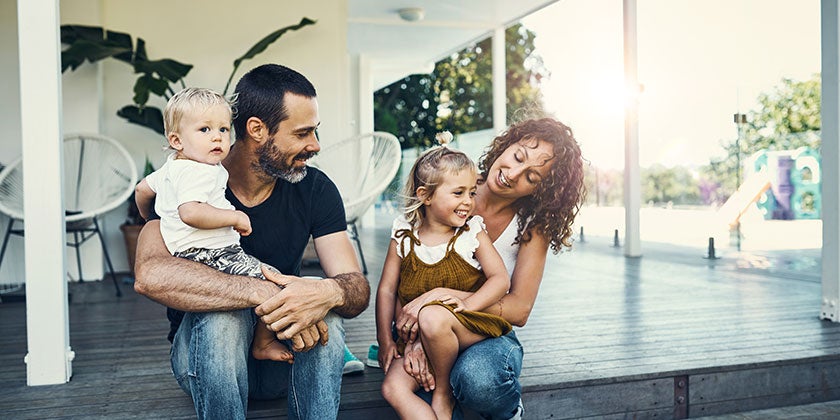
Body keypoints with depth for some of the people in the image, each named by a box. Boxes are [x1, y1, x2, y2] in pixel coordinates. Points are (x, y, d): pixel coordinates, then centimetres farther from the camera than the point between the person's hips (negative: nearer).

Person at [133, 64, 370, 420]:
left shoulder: (316, 189, -7)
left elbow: (359, 289, -14)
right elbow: (150, 275, -35)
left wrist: (330, 292, -39)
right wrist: (263, 292, -43)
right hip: (205, 352, -2)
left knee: (326, 310, -29)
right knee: (223, 312, -34)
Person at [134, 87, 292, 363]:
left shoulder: (172, 166, 16)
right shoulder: (198, 172, -18)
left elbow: (142, 189, 31)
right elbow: (190, 212, -35)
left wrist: (150, 218, 48)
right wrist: (235, 217, -25)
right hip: (207, 255, -11)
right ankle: (264, 344, 1)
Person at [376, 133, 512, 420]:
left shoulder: (472, 232, -3)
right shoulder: (403, 236, 0)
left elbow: (501, 279, -9)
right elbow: (387, 289, 4)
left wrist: (468, 304, -25)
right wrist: (384, 339, -1)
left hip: (471, 326, -3)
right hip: (417, 336, 3)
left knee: (433, 317, -35)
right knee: (393, 388, -18)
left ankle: (444, 392, -9)